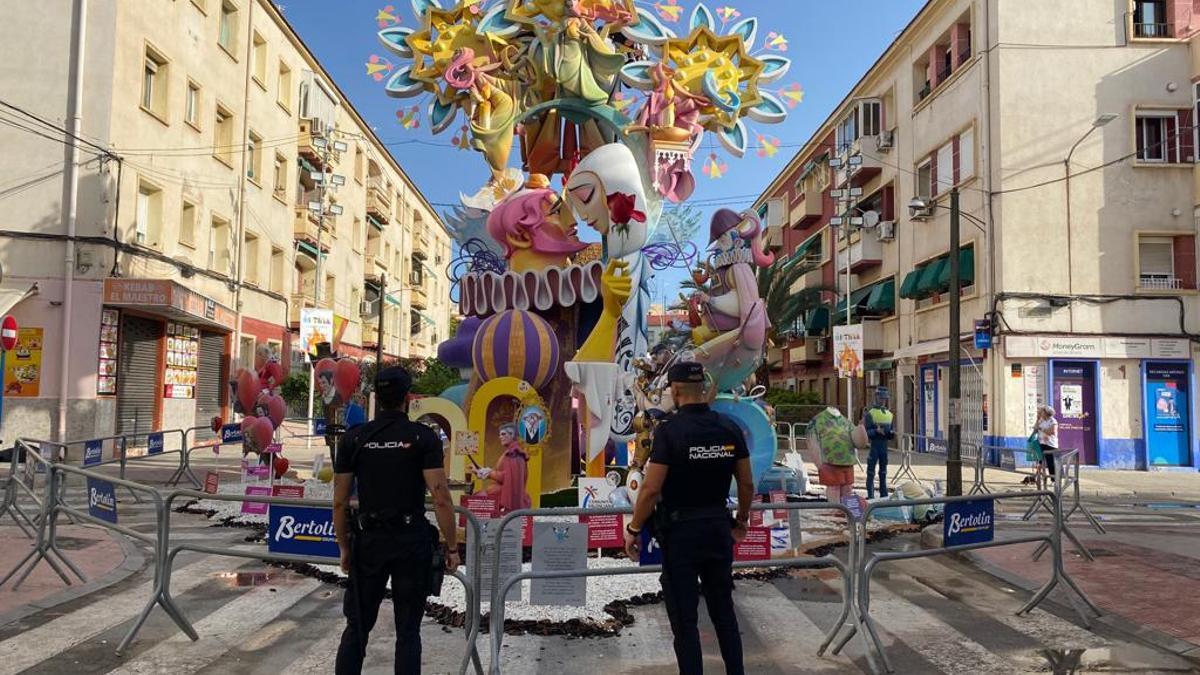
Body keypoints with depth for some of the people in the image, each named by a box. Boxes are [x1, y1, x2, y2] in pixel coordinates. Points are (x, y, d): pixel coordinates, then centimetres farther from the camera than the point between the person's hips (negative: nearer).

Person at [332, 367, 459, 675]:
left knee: (357, 627, 15)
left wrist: (344, 548, 14)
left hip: (369, 542, 2)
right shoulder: (423, 437, -6)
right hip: (412, 541, -2)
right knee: (408, 631, 8)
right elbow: (441, 498, -11)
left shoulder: (353, 439, 2)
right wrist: (452, 548, -3)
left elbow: (340, 503, 3)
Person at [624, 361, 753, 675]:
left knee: (684, 618, 6)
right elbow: (747, 484, 5)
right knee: (724, 610, 18)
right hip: (718, 527, 5)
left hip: (680, 531, -5)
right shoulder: (730, 428, -1)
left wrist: (633, 529, -6)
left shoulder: (669, 430, -15)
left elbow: (651, 488, -17)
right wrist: (742, 520, 21)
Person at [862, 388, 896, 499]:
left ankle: (884, 495, 19)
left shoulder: (889, 414, 13)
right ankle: (870, 495, 2)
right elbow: (866, 432, -9)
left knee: (883, 472, 13)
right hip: (873, 446, -6)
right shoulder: (870, 413, -5)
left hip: (884, 446, 6)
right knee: (871, 472, -1)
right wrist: (876, 431, -26)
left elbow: (890, 434, 19)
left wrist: (892, 433, -4)